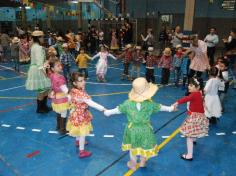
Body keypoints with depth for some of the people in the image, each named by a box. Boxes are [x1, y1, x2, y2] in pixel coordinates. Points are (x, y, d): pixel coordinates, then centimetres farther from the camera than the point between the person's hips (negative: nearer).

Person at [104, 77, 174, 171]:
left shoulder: (128, 103, -17)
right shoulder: (150, 103, -17)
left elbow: (118, 109, -5)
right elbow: (160, 107, 0)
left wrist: (108, 112, 13)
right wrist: (170, 108, 20)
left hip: (132, 128, 1)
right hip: (145, 129, -1)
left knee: (133, 146, 21)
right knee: (145, 146, 23)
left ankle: (133, 164, 40)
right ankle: (142, 162, 45)